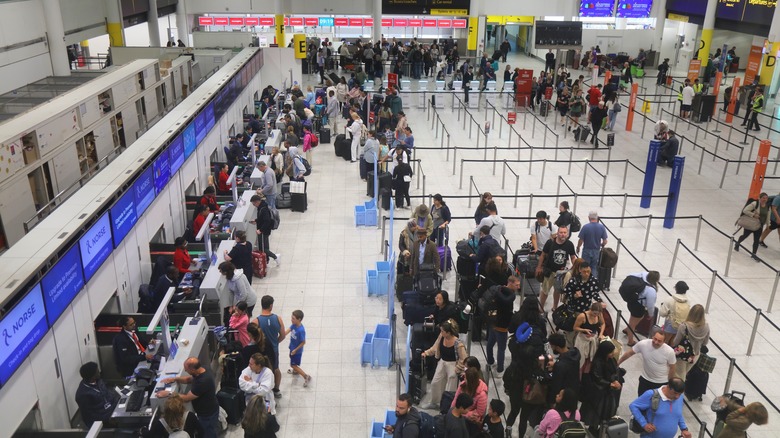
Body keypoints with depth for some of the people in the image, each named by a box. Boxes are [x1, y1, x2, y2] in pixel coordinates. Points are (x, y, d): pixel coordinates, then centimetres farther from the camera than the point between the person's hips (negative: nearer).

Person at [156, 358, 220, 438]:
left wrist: (169, 393, -21)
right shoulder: (202, 371, -9)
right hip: (205, 411, 9)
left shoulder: (203, 381, -38)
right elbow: (189, 379, 12)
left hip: (208, 415, -9)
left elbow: (186, 398, -29)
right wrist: (174, 379, -3)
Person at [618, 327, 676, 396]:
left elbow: (671, 368, -8)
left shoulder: (669, 351, -24)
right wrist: (617, 363, 1)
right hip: (645, 379, 2)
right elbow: (629, 353, -7)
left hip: (661, 383, -2)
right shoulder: (643, 344, -22)